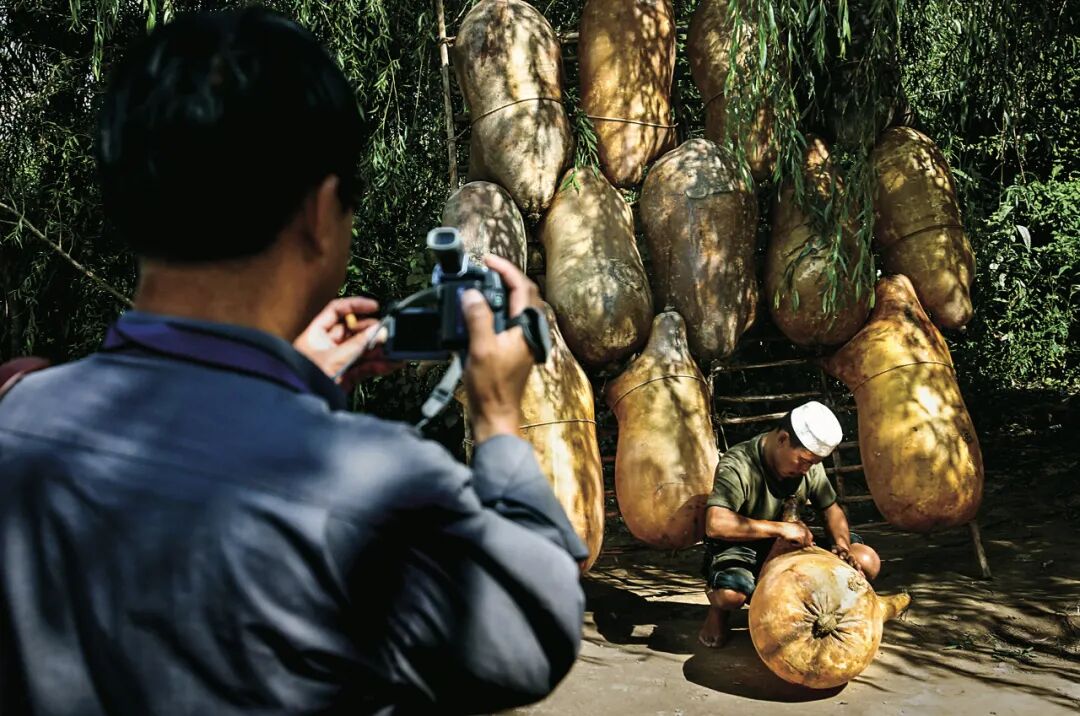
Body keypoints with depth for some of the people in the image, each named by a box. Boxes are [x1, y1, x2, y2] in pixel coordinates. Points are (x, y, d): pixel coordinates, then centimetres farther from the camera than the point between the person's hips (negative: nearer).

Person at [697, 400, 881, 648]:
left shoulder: (809, 463, -4)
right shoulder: (737, 465, -26)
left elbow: (831, 510, 7)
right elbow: (716, 524, -41)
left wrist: (842, 546, -15)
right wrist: (780, 528, -39)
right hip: (744, 550, -6)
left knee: (867, 561, -9)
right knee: (730, 593, -41)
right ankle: (718, 608, -2)